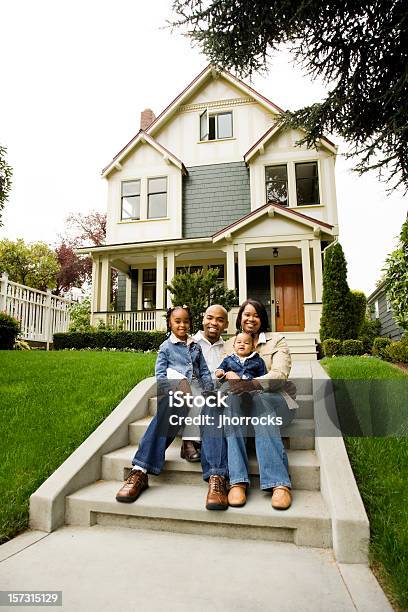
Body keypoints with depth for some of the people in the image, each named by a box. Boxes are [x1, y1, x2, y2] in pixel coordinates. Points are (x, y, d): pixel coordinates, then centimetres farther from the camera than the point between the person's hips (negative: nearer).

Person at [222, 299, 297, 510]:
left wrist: (252, 383, -27)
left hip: (274, 398, -1)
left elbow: (279, 375, -7)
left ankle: (279, 483, -41)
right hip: (242, 398, 2)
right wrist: (228, 375, -20)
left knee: (259, 400, -37)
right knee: (231, 399, -34)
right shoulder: (229, 344, 19)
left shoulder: (277, 340, 9)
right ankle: (237, 481, -39)